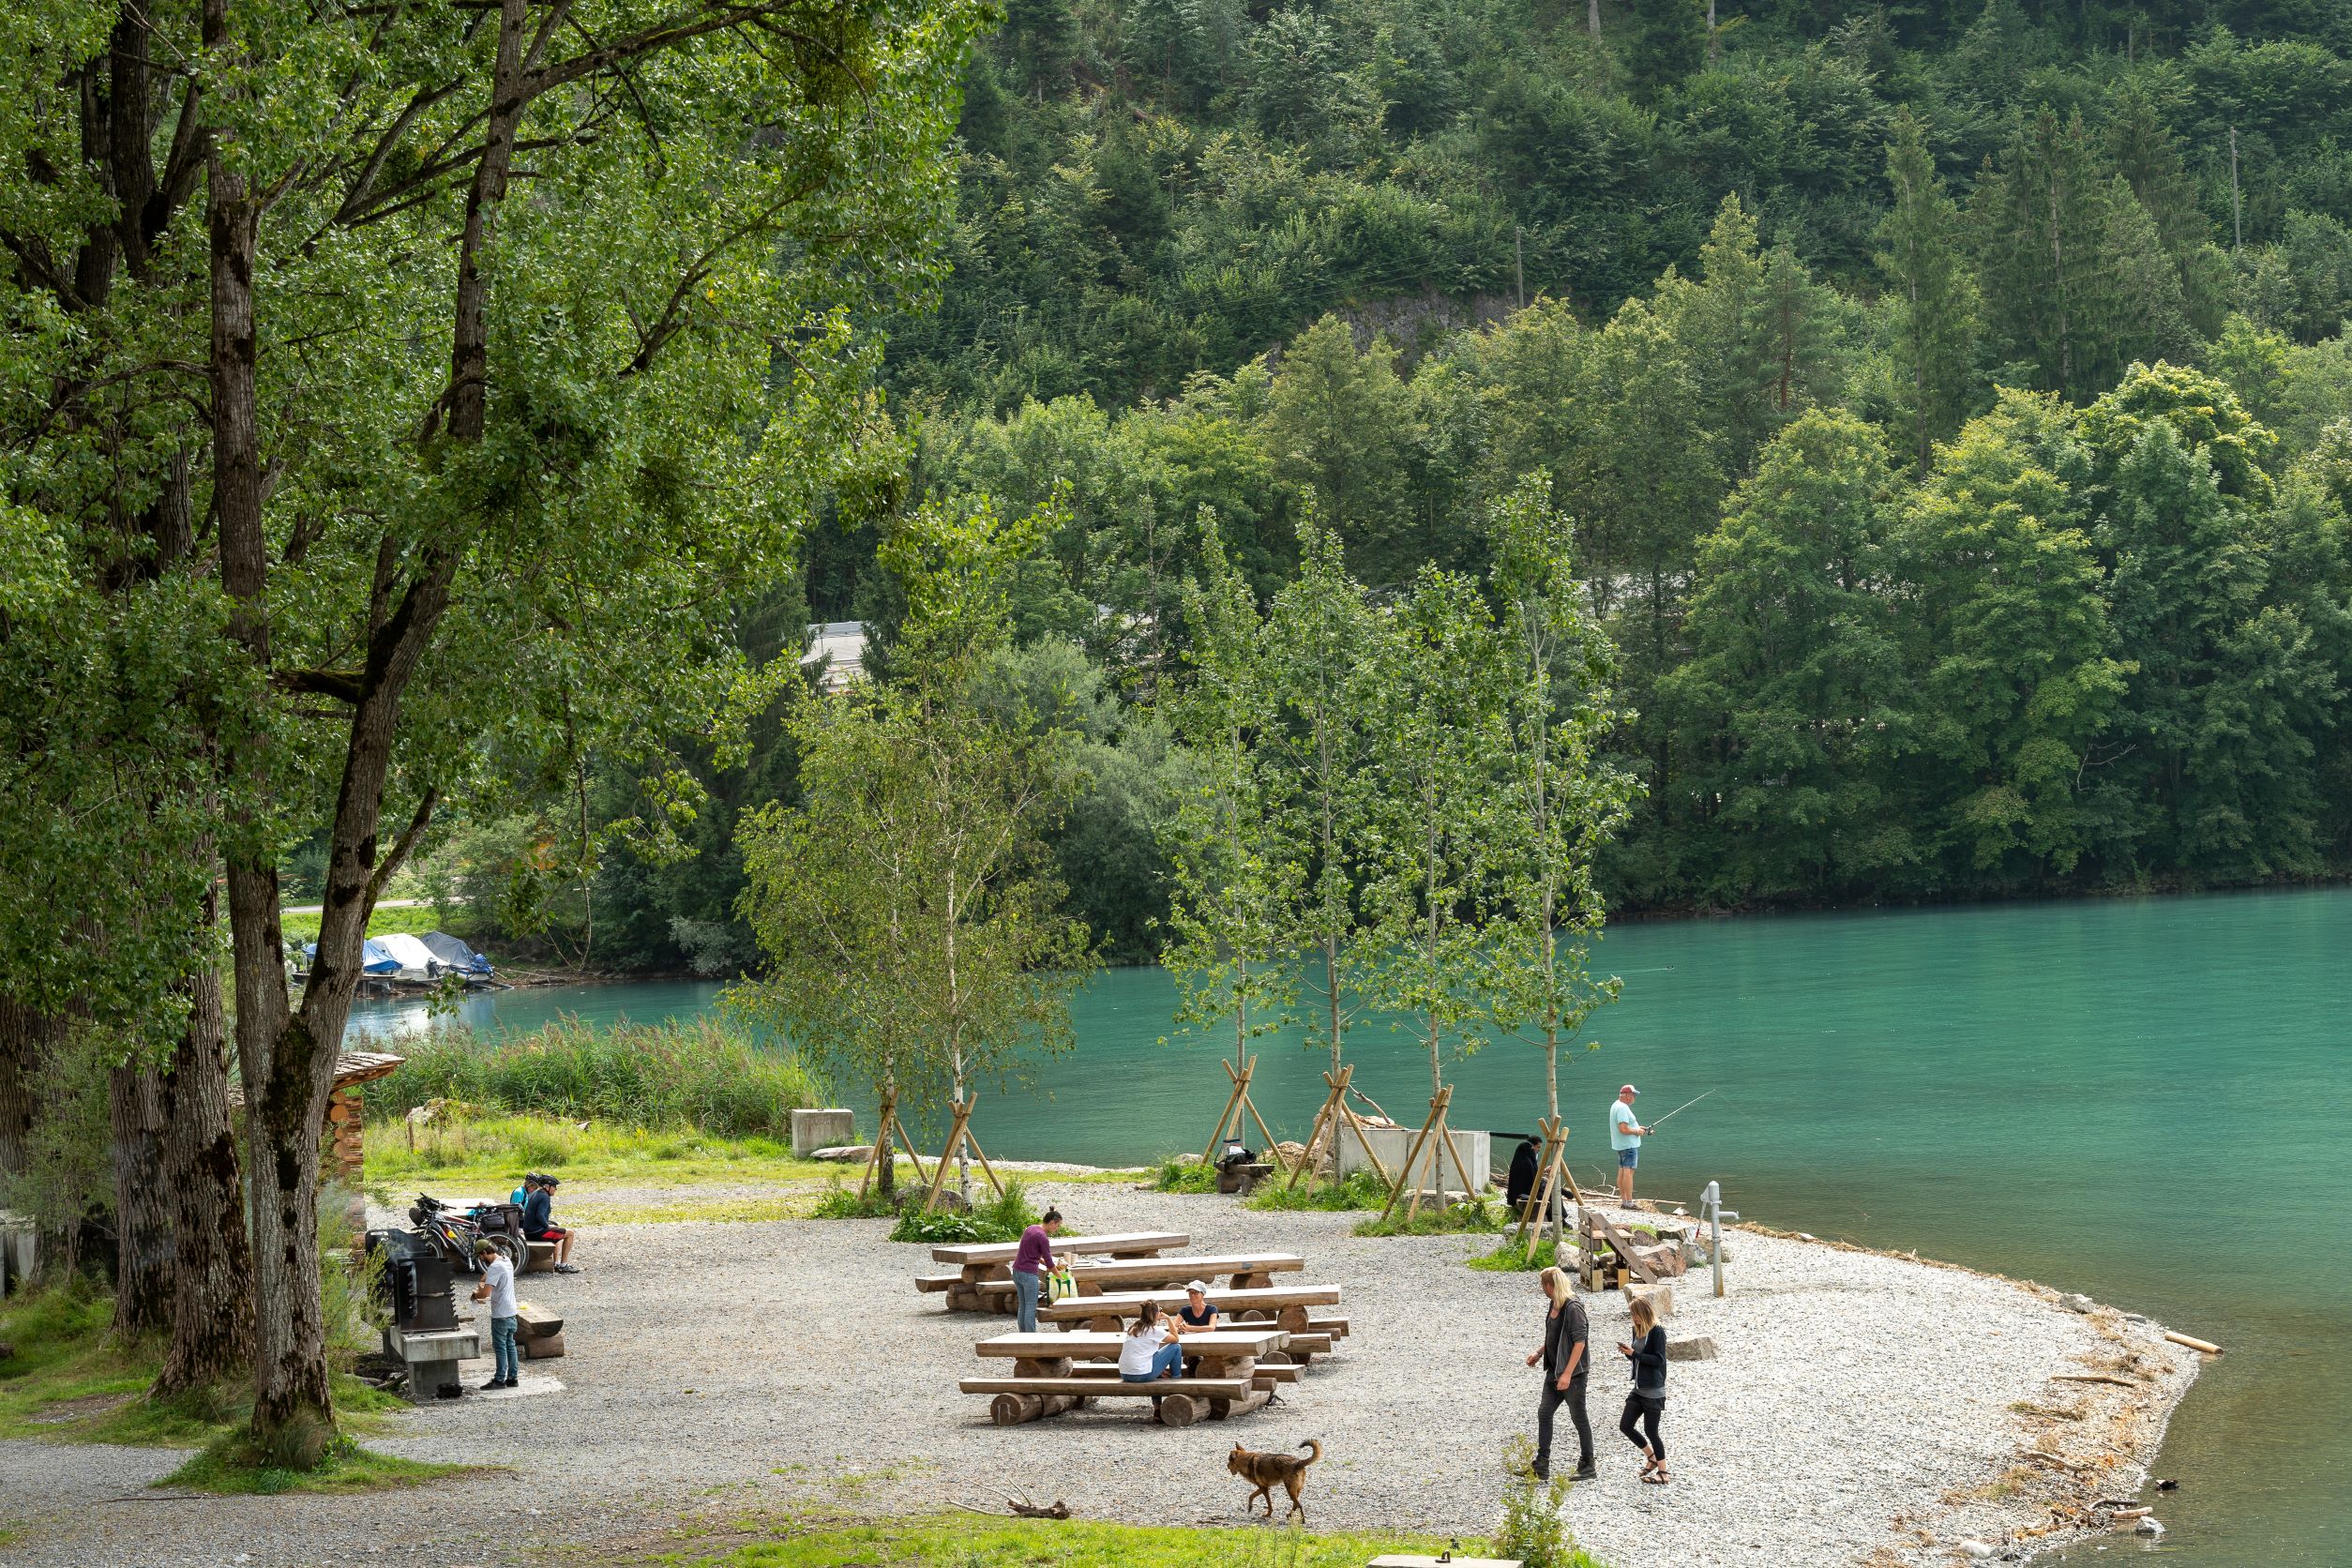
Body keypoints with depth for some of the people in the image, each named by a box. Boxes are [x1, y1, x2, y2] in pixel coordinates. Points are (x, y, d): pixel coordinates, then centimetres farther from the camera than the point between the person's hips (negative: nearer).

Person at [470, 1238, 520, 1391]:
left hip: (500, 1315, -9)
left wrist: (476, 1294, -6)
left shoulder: (495, 1267, -21)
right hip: (512, 1312, 9)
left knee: (500, 1347, -2)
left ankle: (499, 1380, 2)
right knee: (510, 1345, 14)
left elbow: (485, 1293, -26)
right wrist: (483, 1284, 11)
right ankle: (513, 1377, 17)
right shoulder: (507, 1262, 9)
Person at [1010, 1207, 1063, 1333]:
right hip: (1029, 1274, -8)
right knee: (1031, 1307, -1)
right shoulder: (1042, 1237, -16)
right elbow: (1049, 1261, -9)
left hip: (1017, 1271, 8)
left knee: (1022, 1305, 15)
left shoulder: (1031, 1229, 8)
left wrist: (1044, 1263, 13)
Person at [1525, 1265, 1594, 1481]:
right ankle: (1542, 1467, 11)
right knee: (1544, 1413, 7)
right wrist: (1539, 1353, 14)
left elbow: (1580, 1342, -22)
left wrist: (1567, 1374, -24)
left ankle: (1587, 1467, 14)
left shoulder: (1573, 1308, -20)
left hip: (1573, 1372, -9)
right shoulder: (1553, 1305, 9)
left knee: (1579, 1418, 2)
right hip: (1554, 1371, 9)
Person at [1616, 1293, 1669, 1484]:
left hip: (1654, 1391, -9)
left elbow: (1659, 1359, -20)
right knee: (1625, 1426, 8)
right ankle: (1652, 1458, 25)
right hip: (1639, 1389, 9)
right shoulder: (1637, 1330, 9)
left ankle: (1663, 1472, 10)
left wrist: (1634, 1353, -22)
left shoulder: (1657, 1332, -15)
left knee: (1650, 1430, -2)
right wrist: (1627, 1353, -4)